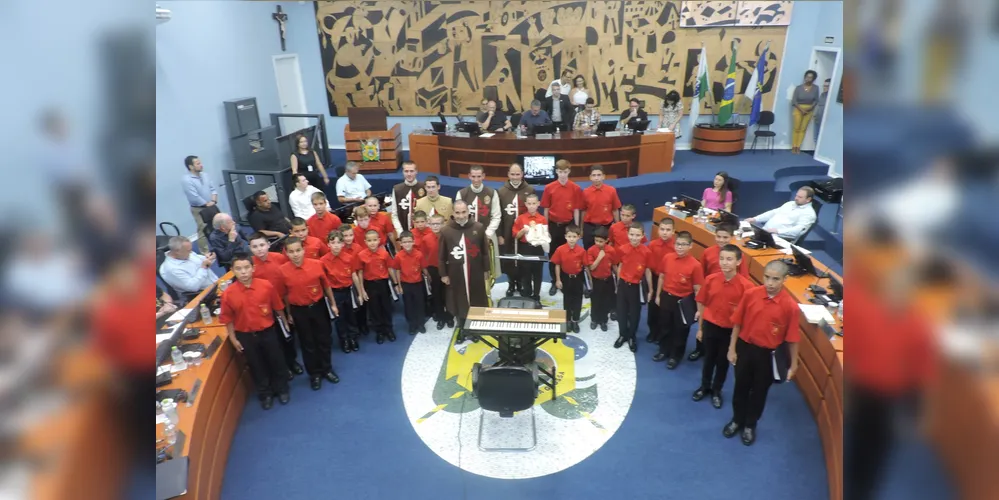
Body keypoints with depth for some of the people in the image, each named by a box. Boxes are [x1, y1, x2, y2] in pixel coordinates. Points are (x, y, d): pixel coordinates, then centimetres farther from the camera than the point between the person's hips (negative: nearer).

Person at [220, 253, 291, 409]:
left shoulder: (266, 286, -16)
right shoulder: (228, 294, -15)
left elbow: (277, 307, -3)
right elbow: (228, 319, -5)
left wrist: (285, 322, 7)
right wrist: (233, 339, -2)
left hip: (267, 332, 0)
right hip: (245, 336, 0)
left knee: (276, 362, 15)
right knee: (256, 366, 18)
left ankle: (282, 390, 39)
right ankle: (265, 394, 38)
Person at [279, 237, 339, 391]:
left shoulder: (316, 264, -14)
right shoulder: (282, 270, -15)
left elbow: (326, 285, -1)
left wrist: (333, 304, 6)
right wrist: (289, 314, 5)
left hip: (318, 306, 1)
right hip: (298, 310, -1)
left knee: (325, 339, 14)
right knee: (307, 343, 14)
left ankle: (327, 369, 35)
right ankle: (314, 374, 30)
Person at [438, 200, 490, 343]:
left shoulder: (479, 228, -5)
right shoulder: (446, 231, -7)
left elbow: (484, 251, 2)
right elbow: (441, 255, 0)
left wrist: (486, 270, 5)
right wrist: (444, 274, 1)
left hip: (475, 273, 1)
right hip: (456, 275, 0)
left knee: (477, 303, 12)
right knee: (459, 303, 10)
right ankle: (462, 329, 29)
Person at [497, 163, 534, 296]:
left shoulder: (530, 190, 0)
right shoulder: (501, 191, 0)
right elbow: (498, 215, 1)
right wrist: (499, 234, -2)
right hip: (507, 234, 0)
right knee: (508, 260, 7)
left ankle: (522, 283, 28)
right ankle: (511, 283, 27)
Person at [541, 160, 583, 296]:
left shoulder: (576, 188, -5)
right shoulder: (549, 188, -3)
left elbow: (576, 210, 0)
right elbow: (546, 209, 1)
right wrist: (546, 228, 1)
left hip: (568, 225, -1)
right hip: (553, 225, 1)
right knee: (553, 255, 9)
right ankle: (554, 283, 21)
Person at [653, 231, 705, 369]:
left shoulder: (695, 265, -19)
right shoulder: (667, 258, -8)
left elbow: (697, 289, -13)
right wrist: (658, 295, 10)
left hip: (684, 301, -3)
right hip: (666, 297, 4)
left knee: (680, 330, 14)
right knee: (665, 326, 20)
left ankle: (675, 356, 33)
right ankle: (663, 351, 41)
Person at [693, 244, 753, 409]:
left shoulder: (746, 285, -20)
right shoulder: (710, 279, -12)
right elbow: (701, 304, 0)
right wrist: (700, 328, 5)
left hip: (730, 330, -2)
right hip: (710, 326, 2)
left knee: (723, 361, 18)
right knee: (709, 358, 21)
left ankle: (716, 391, 40)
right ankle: (704, 387, 43)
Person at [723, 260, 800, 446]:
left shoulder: (790, 305, -19)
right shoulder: (750, 294, -14)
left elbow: (792, 338, -9)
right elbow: (737, 322, -4)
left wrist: (793, 365, -2)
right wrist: (732, 348, 0)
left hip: (768, 354, -1)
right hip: (745, 348, 1)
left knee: (759, 391, 18)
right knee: (741, 387, 19)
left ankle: (750, 425, 41)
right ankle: (737, 420, 43)